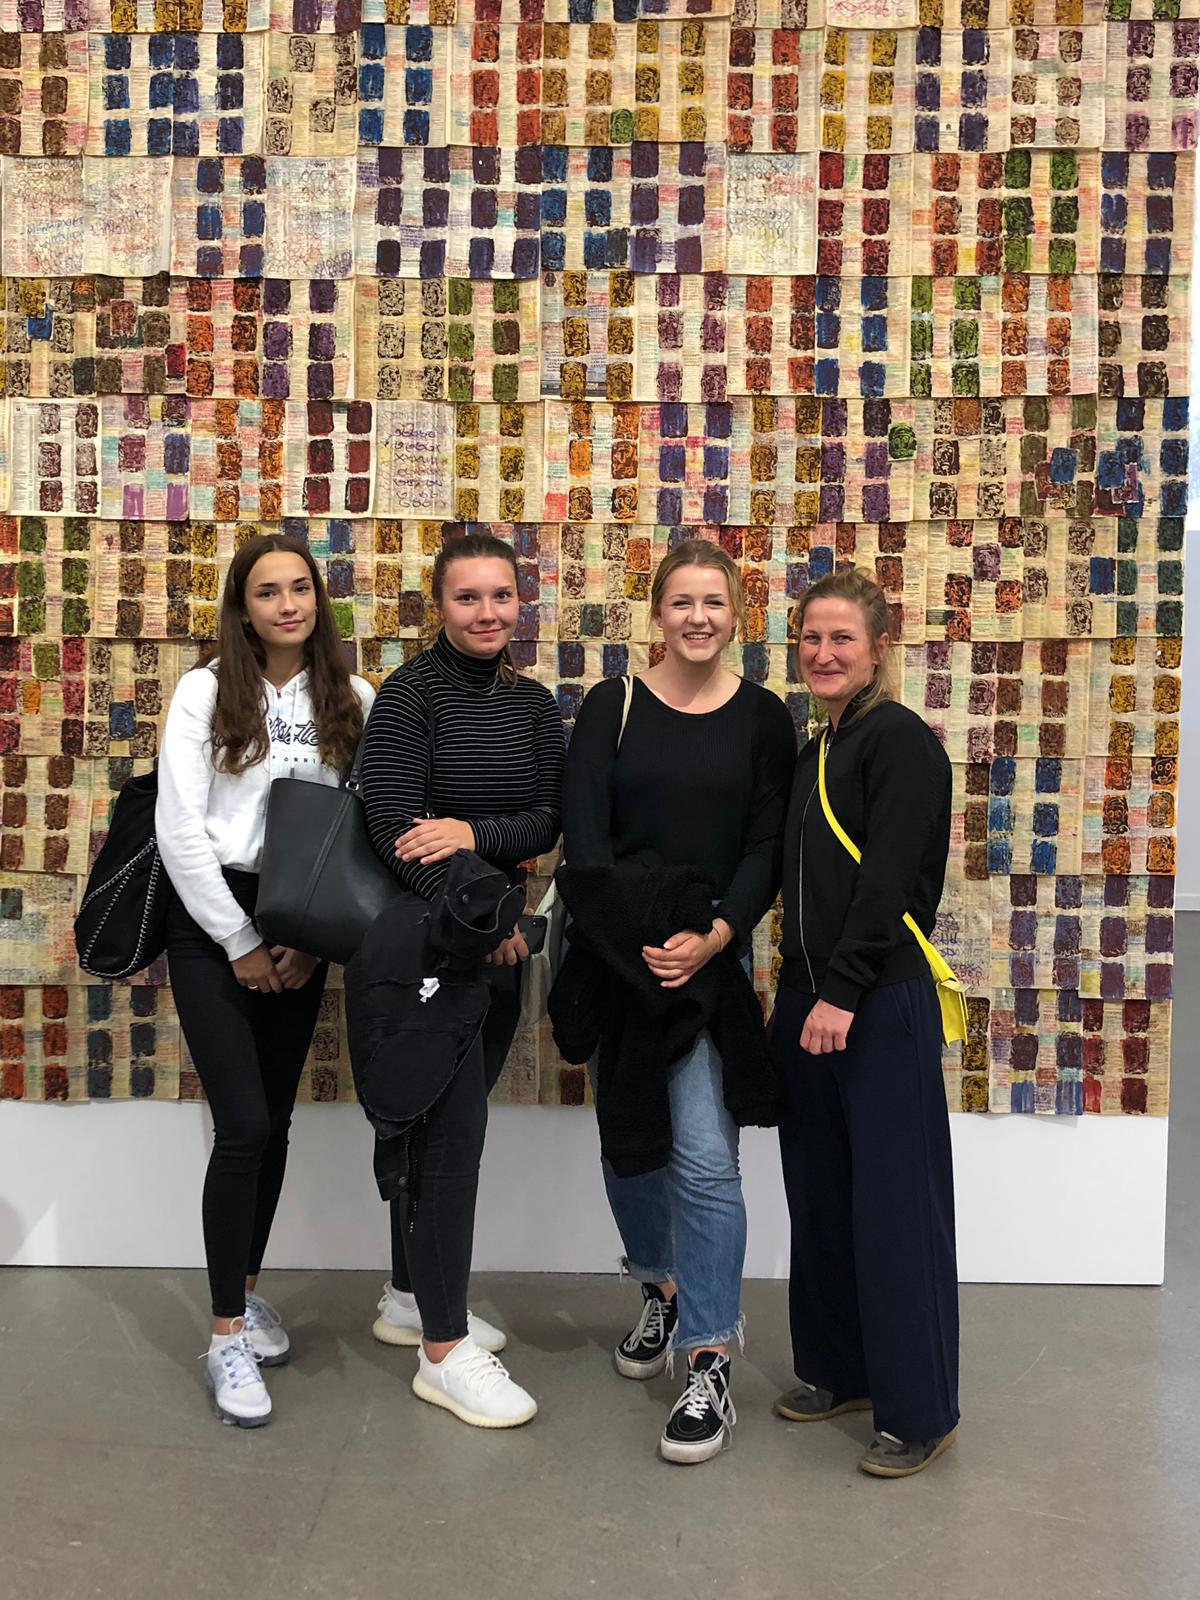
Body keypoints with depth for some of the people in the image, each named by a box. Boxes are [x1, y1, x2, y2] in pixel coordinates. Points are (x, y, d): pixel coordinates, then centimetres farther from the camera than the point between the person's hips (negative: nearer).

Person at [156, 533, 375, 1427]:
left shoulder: (352, 700, 2)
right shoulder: (205, 693, -5)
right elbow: (179, 828, -9)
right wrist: (239, 942, -9)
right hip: (213, 919, -3)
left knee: (275, 1121, 11)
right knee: (244, 1125, -8)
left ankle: (247, 1287, 31)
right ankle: (228, 1334, 6)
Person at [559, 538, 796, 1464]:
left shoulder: (763, 718, 2)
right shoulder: (612, 708, 2)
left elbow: (769, 848, -2)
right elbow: (583, 835, -6)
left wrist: (712, 937, -17)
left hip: (713, 957, -2)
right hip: (615, 956, 2)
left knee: (704, 1153, -9)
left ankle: (710, 1365, 2)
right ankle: (662, 1292, 39)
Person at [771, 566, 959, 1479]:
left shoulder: (901, 741, -9)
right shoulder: (813, 755, 16)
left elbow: (889, 880, -17)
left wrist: (844, 992, -20)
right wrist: (802, 992, 9)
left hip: (882, 1003, -8)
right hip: (808, 999, 8)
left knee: (894, 1206, 0)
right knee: (819, 1196, 14)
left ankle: (920, 1411, 14)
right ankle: (837, 1369, 31)